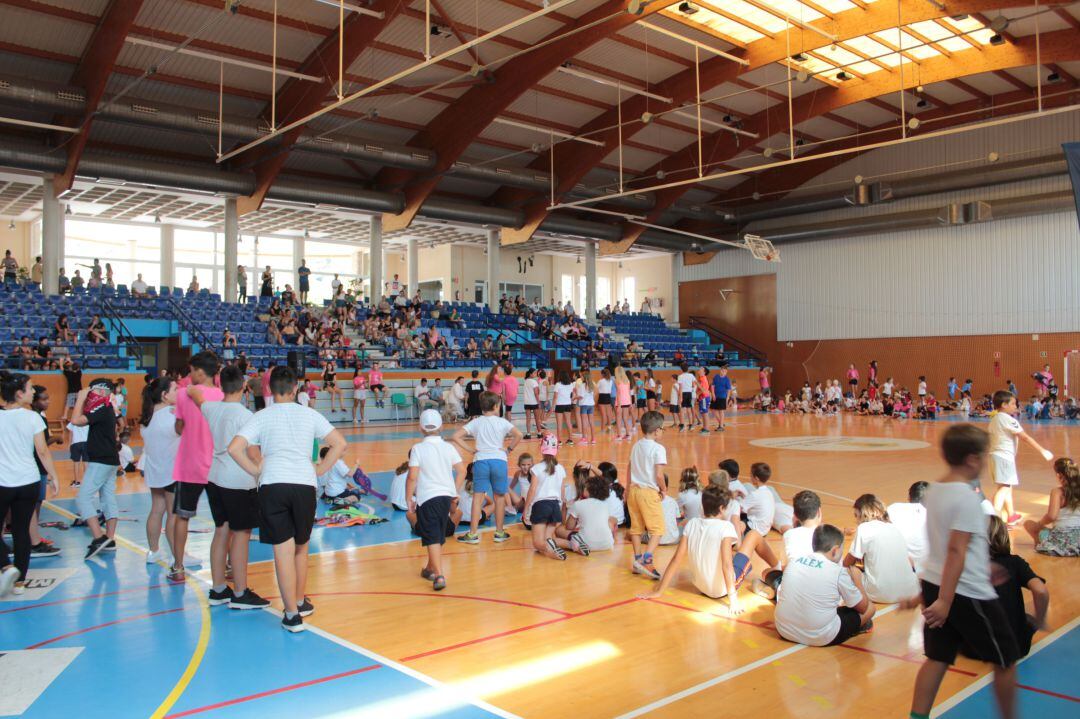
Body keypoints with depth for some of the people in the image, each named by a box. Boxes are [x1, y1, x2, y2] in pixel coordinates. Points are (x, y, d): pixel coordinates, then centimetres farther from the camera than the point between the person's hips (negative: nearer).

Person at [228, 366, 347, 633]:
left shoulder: (261, 417, 6)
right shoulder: (309, 414, 9)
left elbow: (234, 448, -5)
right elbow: (340, 444, 4)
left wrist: (256, 470, 5)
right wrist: (319, 470, 9)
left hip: (272, 485, -1)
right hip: (305, 484, 2)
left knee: (283, 551, 2)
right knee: (301, 548, 19)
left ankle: (292, 615, 4)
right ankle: (301, 602, 33)